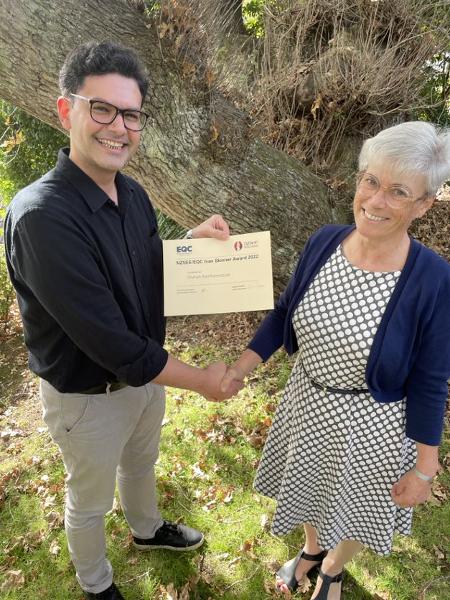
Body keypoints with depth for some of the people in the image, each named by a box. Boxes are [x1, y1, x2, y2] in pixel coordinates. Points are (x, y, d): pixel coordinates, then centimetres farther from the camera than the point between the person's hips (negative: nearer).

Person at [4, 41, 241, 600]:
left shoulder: (132, 193, -7)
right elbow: (107, 339, -32)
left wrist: (191, 240, -13)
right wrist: (202, 380, -21)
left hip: (146, 372, 7)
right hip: (87, 396, -6)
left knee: (141, 462, 32)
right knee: (91, 500, 22)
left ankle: (147, 529, 64)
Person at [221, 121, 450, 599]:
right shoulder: (324, 241, -14)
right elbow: (284, 313, 0)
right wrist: (241, 367, -7)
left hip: (370, 423, -3)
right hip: (307, 403, 4)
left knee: (352, 507, 25)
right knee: (309, 489, 29)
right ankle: (312, 549, 64)